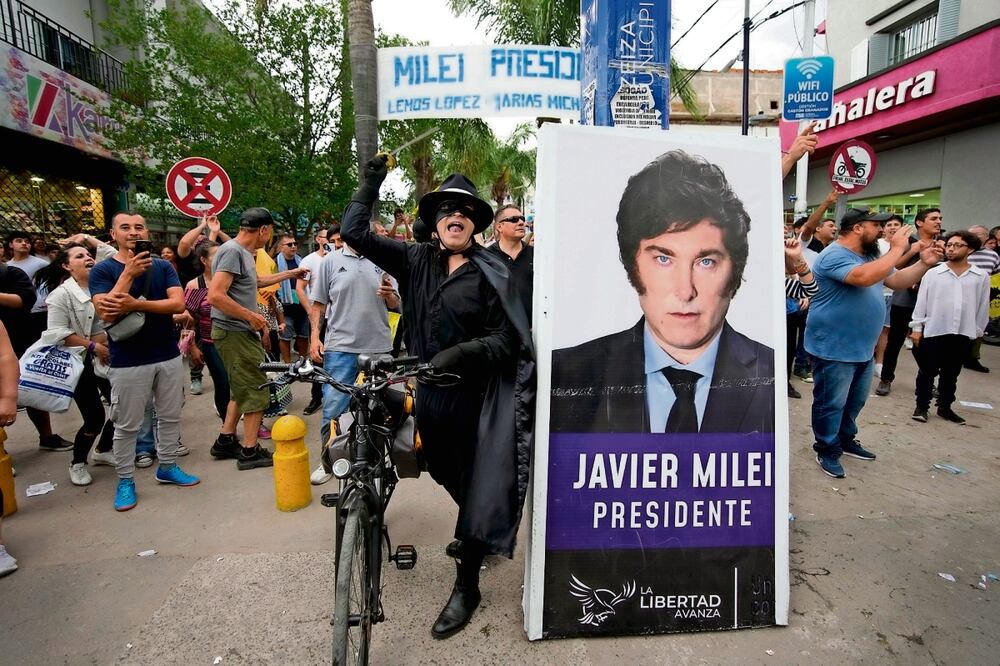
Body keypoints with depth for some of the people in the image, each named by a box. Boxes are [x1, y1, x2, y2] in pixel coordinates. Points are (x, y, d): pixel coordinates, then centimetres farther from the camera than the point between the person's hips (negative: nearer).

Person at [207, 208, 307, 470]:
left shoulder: (243, 252, 14)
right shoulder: (232, 251, -16)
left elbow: (255, 281, 32)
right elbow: (215, 295, -24)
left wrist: (288, 274, 37)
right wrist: (252, 316, -19)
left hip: (241, 332, 10)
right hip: (235, 333, -10)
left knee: (242, 390, 19)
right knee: (256, 391, -4)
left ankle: (226, 441, 28)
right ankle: (250, 452, 5)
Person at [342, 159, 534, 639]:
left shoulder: (491, 275, -9)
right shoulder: (416, 261, 2)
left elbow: (506, 339, -13)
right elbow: (355, 233, 4)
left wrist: (462, 353, -27)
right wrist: (370, 184, 1)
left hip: (474, 396, -4)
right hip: (430, 391, 5)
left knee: (476, 486, 5)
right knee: (449, 478, 22)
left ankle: (466, 586, 25)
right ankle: (478, 537, 52)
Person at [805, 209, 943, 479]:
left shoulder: (870, 255, 12)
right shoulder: (834, 256, -20)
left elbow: (897, 281, 18)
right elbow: (864, 277, -36)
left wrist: (924, 264, 2)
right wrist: (898, 249, -26)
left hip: (862, 348, 10)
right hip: (834, 349, -10)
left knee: (854, 402, 22)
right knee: (831, 404, 3)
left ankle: (846, 440, 39)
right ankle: (827, 449, 17)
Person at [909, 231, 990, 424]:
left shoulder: (981, 277, 1)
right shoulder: (933, 273, -3)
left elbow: (983, 306, 7)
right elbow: (921, 301, -2)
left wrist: (978, 331, 9)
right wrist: (916, 327, -4)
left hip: (963, 334, 2)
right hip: (933, 331, -2)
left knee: (951, 375, 14)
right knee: (927, 373, 6)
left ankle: (945, 407, 27)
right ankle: (922, 406, 18)